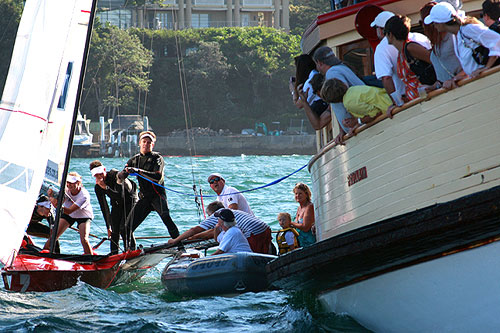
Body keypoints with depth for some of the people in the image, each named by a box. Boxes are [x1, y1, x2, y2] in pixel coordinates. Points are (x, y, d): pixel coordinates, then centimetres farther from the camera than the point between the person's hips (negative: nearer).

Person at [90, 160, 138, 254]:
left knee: (124, 227, -20)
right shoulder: (98, 187, -11)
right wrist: (108, 226, -7)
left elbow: (121, 196, -35)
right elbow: (104, 207, -6)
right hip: (116, 203, 6)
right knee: (114, 230, -5)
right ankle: (114, 254, 3)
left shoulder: (115, 176, -29)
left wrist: (106, 187, -40)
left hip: (130, 200, -6)